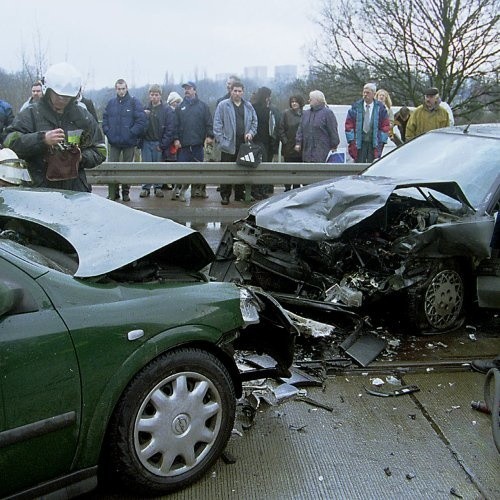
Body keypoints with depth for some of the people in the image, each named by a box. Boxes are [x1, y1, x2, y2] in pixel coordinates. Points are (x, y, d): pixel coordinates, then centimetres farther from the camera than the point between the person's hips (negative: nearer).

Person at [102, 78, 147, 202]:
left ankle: (126, 193, 18)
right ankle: (113, 193, 9)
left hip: (129, 142, -3)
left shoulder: (134, 102, -3)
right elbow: (105, 119, 13)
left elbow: (142, 121, -9)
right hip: (114, 142, 3)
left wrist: (132, 133, -13)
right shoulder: (111, 103, 9)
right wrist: (108, 132, -1)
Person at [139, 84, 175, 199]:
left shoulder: (167, 110, -2)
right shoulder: (145, 109, 9)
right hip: (146, 142, 2)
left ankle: (158, 187, 13)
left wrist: (163, 145, -10)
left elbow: (170, 129, -6)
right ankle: (146, 188, 9)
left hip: (159, 143, -2)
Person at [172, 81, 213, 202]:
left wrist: (209, 135, -7)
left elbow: (208, 122, 5)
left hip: (198, 142, 0)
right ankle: (181, 190, 5)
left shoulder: (202, 106, 9)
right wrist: (176, 138, -3)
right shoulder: (180, 107, 12)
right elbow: (175, 124, 8)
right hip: (183, 144, 0)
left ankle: (197, 188, 17)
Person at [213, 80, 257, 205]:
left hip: (244, 143, 4)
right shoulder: (223, 105, 2)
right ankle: (225, 196, 6)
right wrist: (220, 139, -10)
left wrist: (251, 132, 0)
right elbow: (217, 123, -2)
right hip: (229, 144, -4)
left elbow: (254, 121, 19)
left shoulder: (248, 106, 13)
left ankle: (239, 195, 18)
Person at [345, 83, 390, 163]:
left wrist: (381, 141, -3)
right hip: (359, 143, 0)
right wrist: (351, 140, -3)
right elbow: (349, 124, 5)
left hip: (374, 144, 0)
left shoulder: (380, 108, 4)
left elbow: (386, 125, 6)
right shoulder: (356, 107, 4)